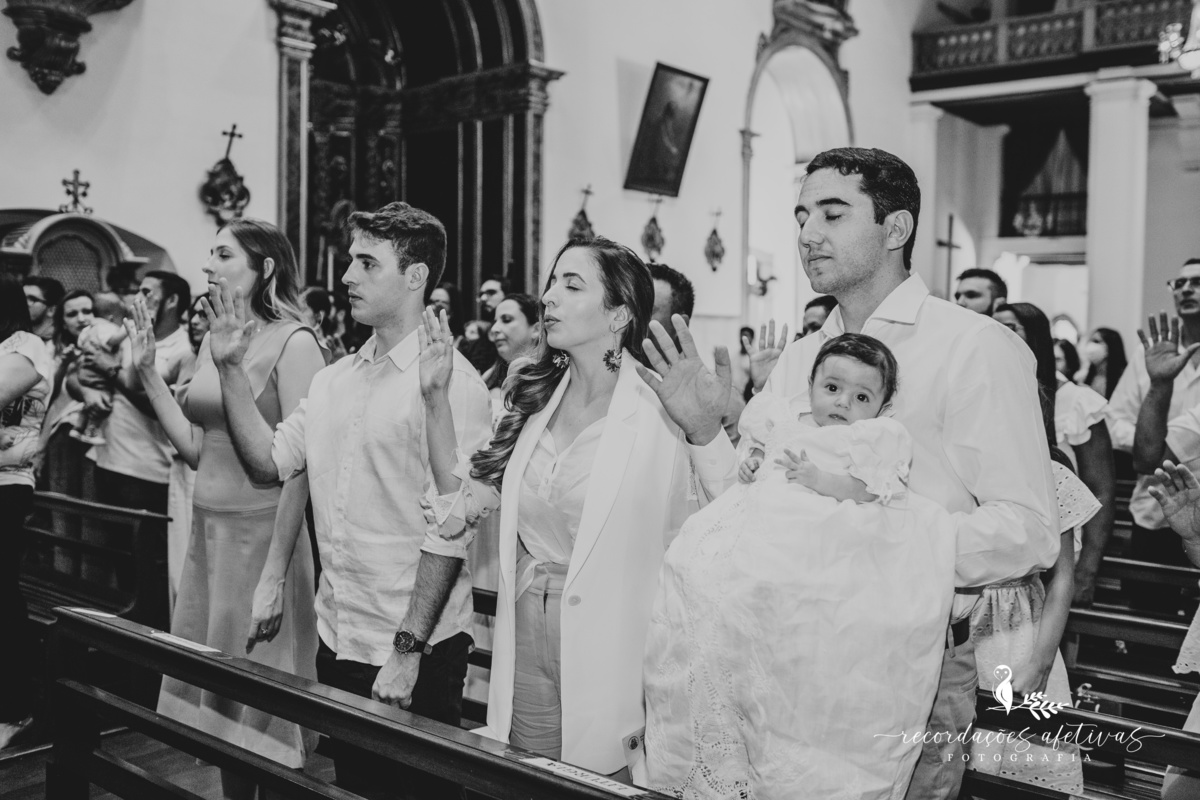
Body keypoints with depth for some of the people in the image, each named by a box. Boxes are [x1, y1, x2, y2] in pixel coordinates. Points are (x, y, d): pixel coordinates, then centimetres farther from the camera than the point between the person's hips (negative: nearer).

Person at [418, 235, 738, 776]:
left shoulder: (661, 408, -15)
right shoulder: (537, 398, 4)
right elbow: (462, 503, 9)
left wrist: (707, 432, -40)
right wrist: (437, 396, 3)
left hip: (616, 648, -5)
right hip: (525, 643, 6)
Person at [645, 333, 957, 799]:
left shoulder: (883, 438, 13)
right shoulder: (786, 422, 26)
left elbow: (869, 491, -1)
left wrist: (817, 479, -7)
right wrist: (748, 461, 13)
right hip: (754, 530, 5)